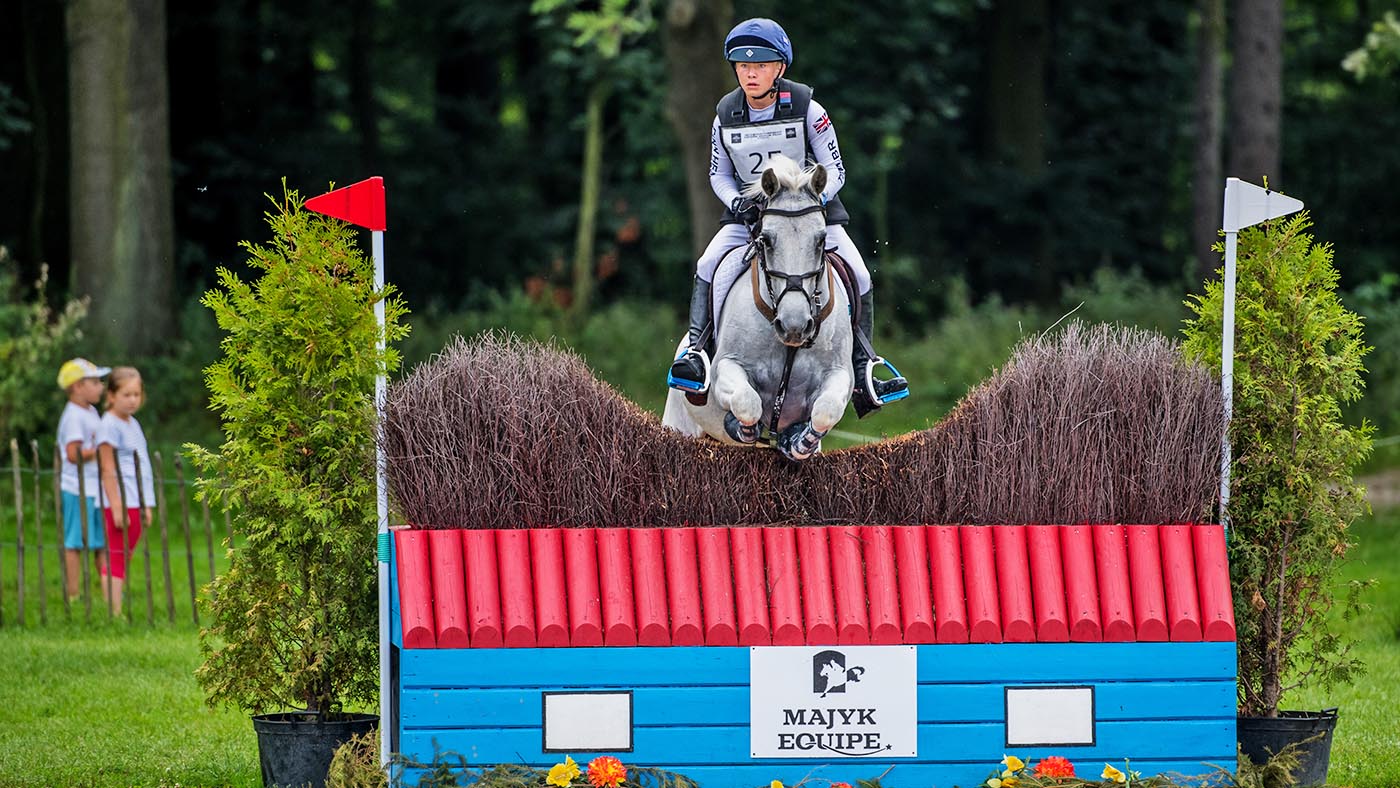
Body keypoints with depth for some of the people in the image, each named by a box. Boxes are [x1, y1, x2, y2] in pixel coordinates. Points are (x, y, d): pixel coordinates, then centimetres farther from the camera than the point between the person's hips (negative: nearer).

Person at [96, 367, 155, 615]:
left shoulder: (133, 424, 17)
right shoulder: (110, 425, -9)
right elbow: (108, 470, -14)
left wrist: (146, 505, 21)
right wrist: (117, 508, -18)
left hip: (136, 502, 9)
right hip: (121, 502, -9)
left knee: (125, 558, 7)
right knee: (116, 558, -9)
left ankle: (118, 612, 8)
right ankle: (114, 613, -11)